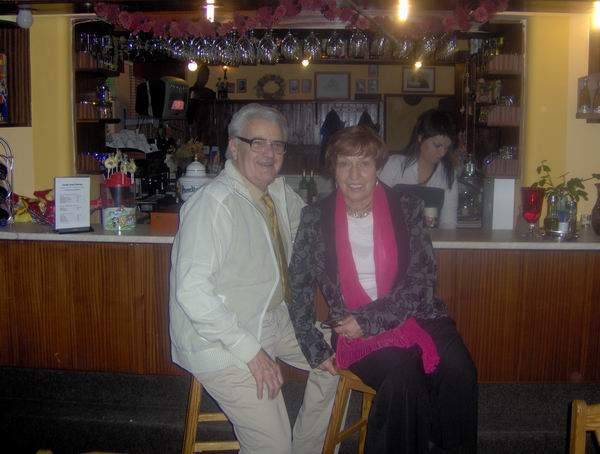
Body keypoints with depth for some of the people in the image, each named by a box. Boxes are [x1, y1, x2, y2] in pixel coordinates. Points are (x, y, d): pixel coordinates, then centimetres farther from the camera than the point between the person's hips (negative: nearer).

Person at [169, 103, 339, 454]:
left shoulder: (279, 192, 2)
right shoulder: (215, 204, -22)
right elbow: (192, 291, -27)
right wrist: (250, 351, -25)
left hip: (274, 320, 9)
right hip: (221, 343, -9)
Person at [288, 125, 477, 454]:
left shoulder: (407, 208, 2)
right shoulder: (316, 218, 3)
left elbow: (422, 281, -4)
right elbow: (299, 289, 5)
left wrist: (369, 320, -13)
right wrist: (315, 349, -4)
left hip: (415, 316, 1)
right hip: (355, 332, -1)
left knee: (457, 371, -28)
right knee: (403, 374, -31)